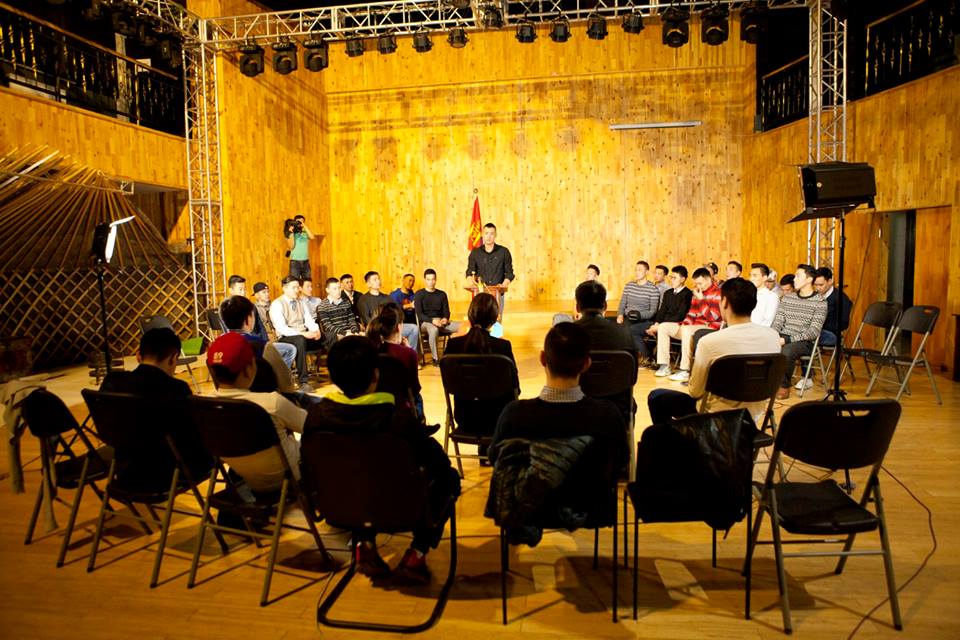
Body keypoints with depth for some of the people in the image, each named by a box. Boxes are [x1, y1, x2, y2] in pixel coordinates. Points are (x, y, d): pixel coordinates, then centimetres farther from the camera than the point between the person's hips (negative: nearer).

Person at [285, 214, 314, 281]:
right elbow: (291, 247, -6)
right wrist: (291, 233, -11)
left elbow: (312, 237, -13)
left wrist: (304, 226, -14)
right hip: (295, 261, -2)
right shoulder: (291, 233, 4)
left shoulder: (305, 233, 9)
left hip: (306, 261, 2)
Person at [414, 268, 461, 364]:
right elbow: (419, 314, -4)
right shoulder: (419, 295, 5)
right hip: (425, 322, -4)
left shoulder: (442, 294, 19)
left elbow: (446, 311, 15)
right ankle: (435, 358, -30)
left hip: (441, 322, 4)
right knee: (434, 330, -41)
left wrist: (445, 319, -10)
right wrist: (432, 320, -21)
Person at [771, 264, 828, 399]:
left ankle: (784, 386, -14)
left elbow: (814, 332, -12)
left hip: (804, 342, -4)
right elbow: (778, 322, 10)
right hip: (783, 338, 4)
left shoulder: (820, 302, -3)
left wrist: (787, 340, -21)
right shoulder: (787, 298, 13)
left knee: (786, 351, -37)